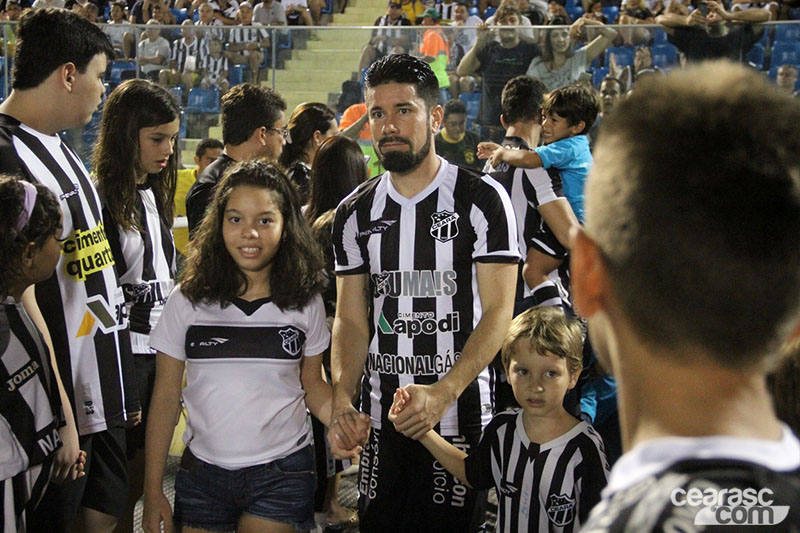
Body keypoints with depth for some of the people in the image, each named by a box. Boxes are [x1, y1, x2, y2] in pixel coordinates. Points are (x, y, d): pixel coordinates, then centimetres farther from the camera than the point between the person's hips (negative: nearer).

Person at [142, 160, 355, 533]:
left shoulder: (305, 303, 0)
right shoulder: (188, 301, -3)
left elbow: (312, 384, 9)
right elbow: (166, 397, 1)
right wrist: (153, 491, 0)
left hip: (282, 473, -1)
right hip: (202, 472, 1)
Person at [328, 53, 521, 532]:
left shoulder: (482, 198, -6)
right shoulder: (355, 212, 8)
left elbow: (498, 312, -10)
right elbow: (351, 319, 8)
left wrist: (444, 392, -23)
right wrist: (342, 399, -10)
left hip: (460, 417, -4)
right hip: (379, 419, 4)